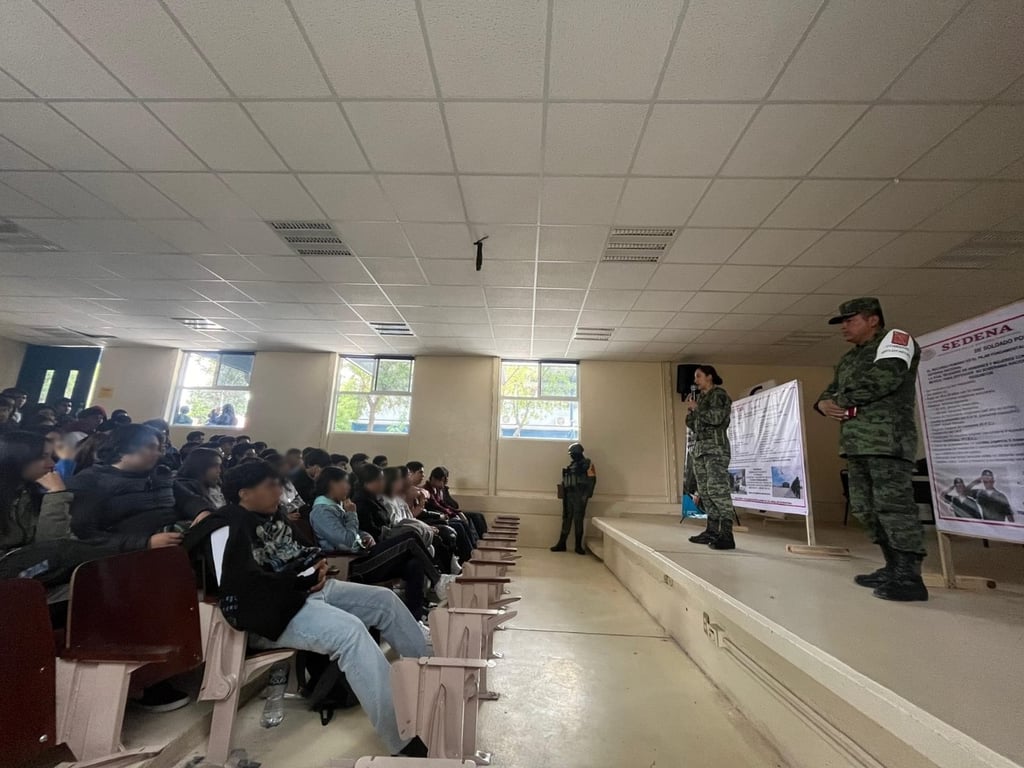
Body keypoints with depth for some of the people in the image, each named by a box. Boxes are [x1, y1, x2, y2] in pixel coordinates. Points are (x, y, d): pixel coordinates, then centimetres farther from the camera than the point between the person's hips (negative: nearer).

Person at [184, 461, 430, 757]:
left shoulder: (271, 517, 17)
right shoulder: (226, 527, -11)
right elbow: (244, 585, -22)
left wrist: (317, 566, 1)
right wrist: (303, 579, -14)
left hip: (306, 588, 10)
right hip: (273, 609, -9)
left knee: (384, 599, 1)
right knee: (350, 630, -32)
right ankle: (404, 738, -28)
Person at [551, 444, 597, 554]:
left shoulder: (587, 464, -4)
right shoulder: (571, 466, 17)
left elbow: (592, 480, -11)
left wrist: (586, 495, -18)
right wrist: (564, 495, 13)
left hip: (580, 496, -6)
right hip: (569, 496, 6)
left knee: (578, 521, -1)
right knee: (566, 520, 8)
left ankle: (578, 546, 9)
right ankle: (561, 544, 14)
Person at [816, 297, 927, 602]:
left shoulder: (895, 339, 2)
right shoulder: (847, 359, 26)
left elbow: (883, 379, -15)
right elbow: (831, 391, 21)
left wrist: (842, 401, -6)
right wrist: (824, 403, -3)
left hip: (887, 439, -8)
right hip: (856, 442, 9)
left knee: (893, 505, -9)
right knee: (865, 508, 10)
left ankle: (909, 578, -2)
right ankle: (894, 569, 20)